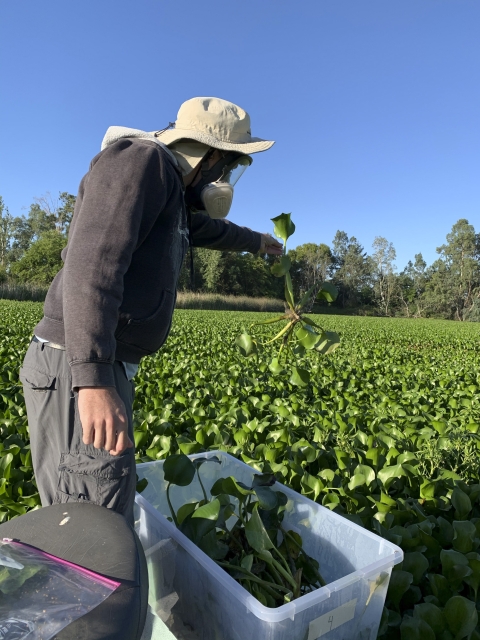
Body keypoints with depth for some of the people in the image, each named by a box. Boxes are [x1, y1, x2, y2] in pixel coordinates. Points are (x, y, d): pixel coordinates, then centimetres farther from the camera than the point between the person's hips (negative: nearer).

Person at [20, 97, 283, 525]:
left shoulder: (174, 195, 24)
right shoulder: (141, 158, -5)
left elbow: (211, 229, 45)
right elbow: (93, 259, -20)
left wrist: (258, 241, 62)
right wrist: (93, 379, -29)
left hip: (104, 371, 10)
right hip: (79, 371, -10)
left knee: (112, 522, 11)